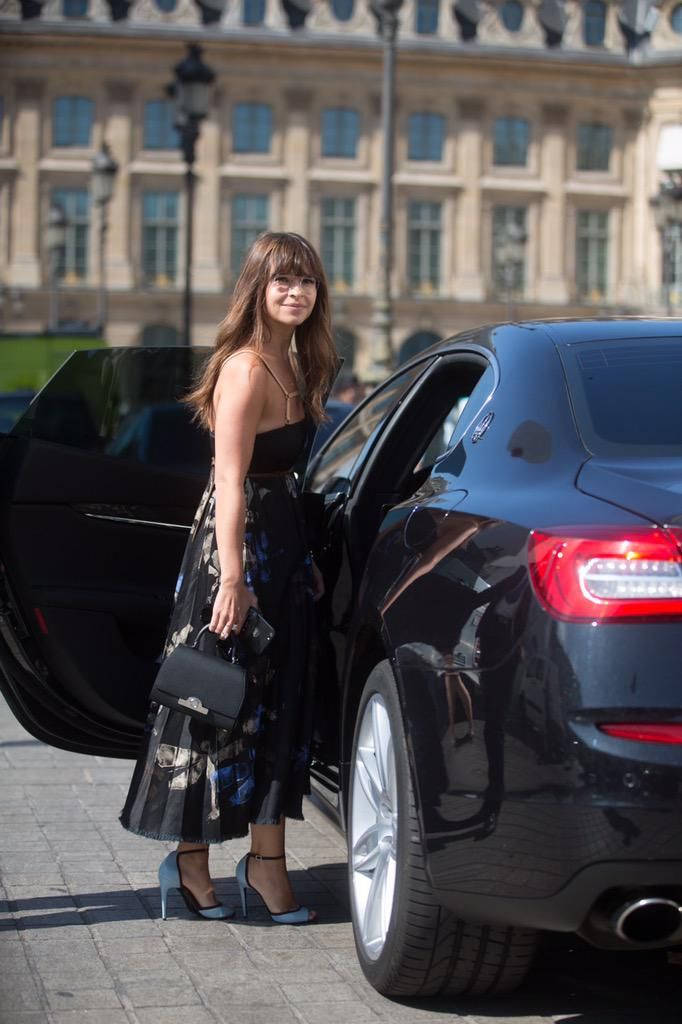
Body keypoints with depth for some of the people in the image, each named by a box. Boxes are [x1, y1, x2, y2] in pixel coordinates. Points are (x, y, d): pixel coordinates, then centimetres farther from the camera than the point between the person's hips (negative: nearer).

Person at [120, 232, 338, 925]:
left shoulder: (289, 365, 13)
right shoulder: (247, 369, -16)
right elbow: (231, 480, -21)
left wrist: (302, 557, 19)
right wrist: (232, 577, -25)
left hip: (281, 541, 9)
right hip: (238, 540, -9)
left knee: (277, 703, 10)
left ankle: (266, 859, 17)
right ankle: (191, 861, 11)